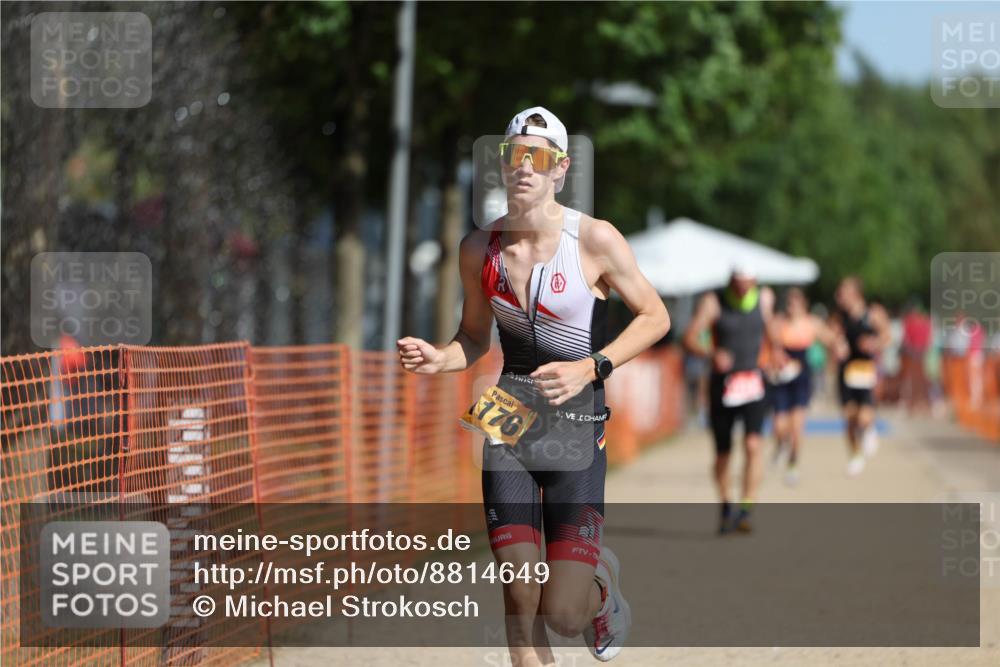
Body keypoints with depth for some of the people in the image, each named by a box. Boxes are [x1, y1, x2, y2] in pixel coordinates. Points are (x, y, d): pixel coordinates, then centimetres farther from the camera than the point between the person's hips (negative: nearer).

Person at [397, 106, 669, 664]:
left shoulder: (595, 239, -10)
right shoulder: (479, 248, 1)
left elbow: (655, 317, -3)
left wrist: (590, 368, -16)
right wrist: (438, 360, -8)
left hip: (576, 428, -3)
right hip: (507, 424, 3)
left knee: (563, 612, -9)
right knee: (521, 605, -3)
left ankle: (602, 580, 27)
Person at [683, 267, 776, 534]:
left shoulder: (764, 298, 2)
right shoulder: (713, 303, -8)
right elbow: (690, 338, -14)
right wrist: (712, 353, -32)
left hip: (753, 383, 1)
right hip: (723, 382, -1)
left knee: (753, 445, -18)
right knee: (723, 452, 8)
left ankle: (746, 511, -20)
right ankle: (725, 507, 30)